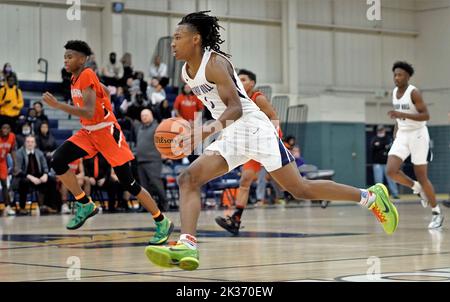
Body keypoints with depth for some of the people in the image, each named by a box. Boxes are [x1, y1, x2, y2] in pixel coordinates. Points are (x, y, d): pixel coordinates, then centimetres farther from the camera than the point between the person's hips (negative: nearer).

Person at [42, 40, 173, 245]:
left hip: (106, 132, -8)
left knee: (128, 183, -5)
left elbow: (89, 113, -30)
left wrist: (58, 105, -32)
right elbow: (104, 91, 24)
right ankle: (85, 205, -1)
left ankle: (162, 223, 9)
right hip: (88, 132, 8)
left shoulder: (87, 77, -19)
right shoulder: (75, 79, 7)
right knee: (58, 161, -13)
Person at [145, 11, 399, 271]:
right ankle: (187, 246, -22)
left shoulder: (214, 63, -16)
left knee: (300, 189, -4)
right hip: (232, 136, 8)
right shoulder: (187, 72, 9)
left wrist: (206, 131, -38)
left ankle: (371, 196, 11)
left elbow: (235, 108, -24)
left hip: (253, 126, -8)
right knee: (188, 179, -10)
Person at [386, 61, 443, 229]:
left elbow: (426, 115, -22)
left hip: (417, 135, -6)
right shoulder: (394, 92, 8)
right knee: (391, 171, -13)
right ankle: (417, 189, 13)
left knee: (421, 177, -3)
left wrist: (403, 115, -30)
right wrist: (396, 129, 12)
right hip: (402, 136, 6)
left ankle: (436, 213, 12)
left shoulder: (414, 93, -15)